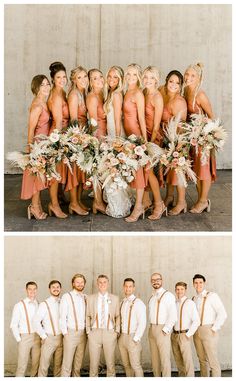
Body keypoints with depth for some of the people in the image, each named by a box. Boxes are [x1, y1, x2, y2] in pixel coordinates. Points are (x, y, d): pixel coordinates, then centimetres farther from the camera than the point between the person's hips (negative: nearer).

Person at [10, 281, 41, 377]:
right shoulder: (19, 305, -4)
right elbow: (13, 325, -2)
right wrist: (19, 339, -4)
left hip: (37, 338, 3)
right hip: (24, 337, -3)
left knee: (36, 364, 6)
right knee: (22, 366, -3)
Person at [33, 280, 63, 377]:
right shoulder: (44, 304, -4)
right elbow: (36, 321, -7)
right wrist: (43, 336, -8)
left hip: (60, 338, 4)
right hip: (49, 338, -3)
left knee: (58, 364, 7)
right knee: (44, 365, -5)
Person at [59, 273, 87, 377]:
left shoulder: (86, 298, 10)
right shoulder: (67, 296, -2)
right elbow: (62, 316, -5)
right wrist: (65, 333, -8)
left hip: (83, 333, 4)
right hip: (71, 333, -4)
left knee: (78, 362, 8)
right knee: (67, 362, -5)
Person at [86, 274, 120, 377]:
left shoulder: (115, 298, 7)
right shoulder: (90, 298, 7)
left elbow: (118, 316, 10)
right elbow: (87, 316, 8)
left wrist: (117, 330, 1)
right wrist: (88, 331, 1)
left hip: (110, 333, 0)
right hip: (94, 333, 0)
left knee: (110, 363, 5)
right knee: (93, 363, 2)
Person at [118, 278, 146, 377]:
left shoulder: (138, 303, -9)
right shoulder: (122, 303, 11)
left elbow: (142, 323, -14)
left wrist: (135, 339, -16)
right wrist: (119, 335, 5)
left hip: (133, 338, -6)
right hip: (122, 337, 6)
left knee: (135, 365, -4)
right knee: (126, 365, 11)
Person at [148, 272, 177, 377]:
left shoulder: (168, 295, -7)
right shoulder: (151, 297, 15)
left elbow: (173, 316, -13)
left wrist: (165, 330, -15)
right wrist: (152, 328, 8)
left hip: (163, 330, -7)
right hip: (152, 329, 7)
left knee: (165, 358, -7)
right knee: (154, 358, 10)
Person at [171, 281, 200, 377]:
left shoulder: (190, 303, -8)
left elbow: (196, 321, -12)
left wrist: (188, 335, -14)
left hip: (184, 335, -6)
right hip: (174, 335, 6)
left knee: (187, 360, -8)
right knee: (178, 360, 10)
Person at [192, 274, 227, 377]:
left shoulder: (212, 296, -6)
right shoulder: (194, 299, 13)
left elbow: (222, 314, -12)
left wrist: (214, 329, -12)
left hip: (209, 331, -6)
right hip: (197, 332, 6)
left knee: (212, 360, -7)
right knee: (202, 359, 10)